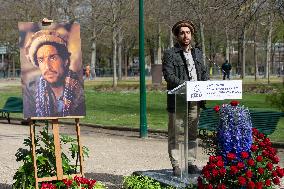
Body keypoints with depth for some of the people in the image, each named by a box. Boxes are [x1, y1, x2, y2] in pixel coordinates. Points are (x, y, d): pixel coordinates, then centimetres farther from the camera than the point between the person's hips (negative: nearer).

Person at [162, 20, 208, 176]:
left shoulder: (197, 53, 17)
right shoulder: (170, 54, -4)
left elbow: (204, 72, 21)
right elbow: (169, 76, -13)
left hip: (195, 100, 6)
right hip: (177, 100, -6)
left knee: (192, 134, 11)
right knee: (174, 135, -2)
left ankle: (191, 163, 19)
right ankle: (176, 166, 3)